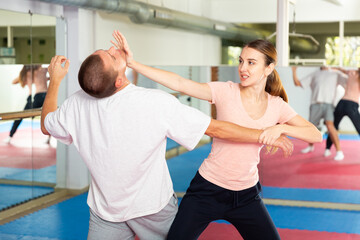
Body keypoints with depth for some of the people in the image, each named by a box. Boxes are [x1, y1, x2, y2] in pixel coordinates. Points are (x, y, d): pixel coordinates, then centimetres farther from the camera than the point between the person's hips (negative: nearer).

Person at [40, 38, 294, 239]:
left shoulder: (76, 105, -17)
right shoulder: (157, 103, -28)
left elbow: (46, 125, 6)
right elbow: (216, 128, -22)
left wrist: (55, 81, 17)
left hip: (105, 212, 2)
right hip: (154, 207, -2)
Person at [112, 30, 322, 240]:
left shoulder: (277, 106, -2)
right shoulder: (226, 92, -10)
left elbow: (316, 135, -6)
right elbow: (179, 83, -18)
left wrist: (281, 128, -23)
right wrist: (133, 63, -26)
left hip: (247, 195, 3)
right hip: (208, 189, -2)